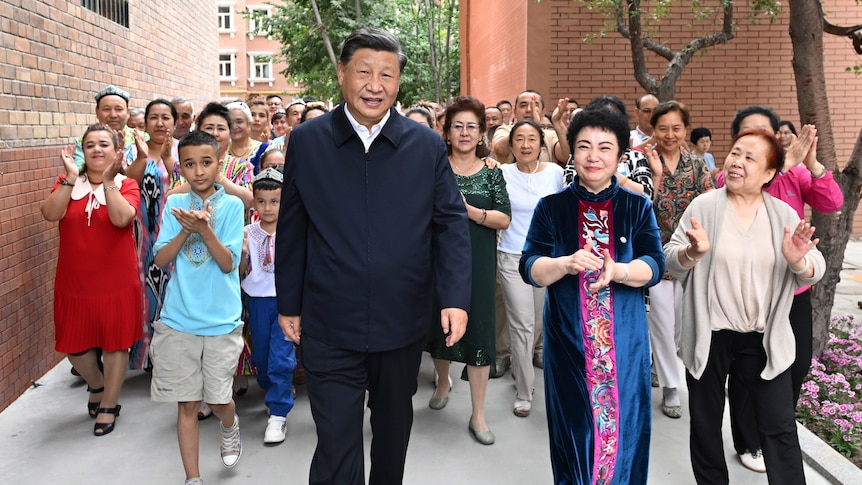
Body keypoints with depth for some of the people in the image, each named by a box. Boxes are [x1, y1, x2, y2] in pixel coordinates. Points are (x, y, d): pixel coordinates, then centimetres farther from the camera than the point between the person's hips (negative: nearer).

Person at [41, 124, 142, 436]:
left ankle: (109, 405, 24)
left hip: (116, 282, -3)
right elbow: (50, 214, -17)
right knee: (74, 344, 12)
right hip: (74, 282, 3)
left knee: (115, 343, 7)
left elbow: (122, 218, -25)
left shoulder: (126, 185, -5)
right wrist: (70, 177, -22)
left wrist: (108, 180, -27)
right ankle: (96, 385, 41)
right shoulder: (67, 183, 2)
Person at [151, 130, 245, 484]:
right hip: (178, 319, 1)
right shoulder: (175, 204, 3)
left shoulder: (231, 205, -3)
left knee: (218, 398, 7)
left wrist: (204, 229, -24)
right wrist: (185, 230, -18)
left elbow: (229, 263, -10)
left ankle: (230, 427, 42)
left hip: (222, 320, -1)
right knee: (187, 403, 6)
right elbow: (160, 260, -3)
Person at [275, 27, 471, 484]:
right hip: (329, 327, -1)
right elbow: (291, 229, 3)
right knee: (335, 446, 2)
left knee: (394, 429, 21)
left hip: (403, 323, 2)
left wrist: (456, 297, -11)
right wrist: (289, 304, 6)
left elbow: (451, 223, -1)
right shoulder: (306, 141, -2)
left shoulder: (427, 145, -2)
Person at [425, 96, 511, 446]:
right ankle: (443, 383, 43)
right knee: (439, 323, 13)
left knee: (478, 330, 0)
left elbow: (504, 219, -3)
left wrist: (471, 212, -18)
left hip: (477, 260, 0)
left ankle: (478, 414, 11)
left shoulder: (492, 172, 3)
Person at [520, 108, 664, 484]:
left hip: (624, 342, 1)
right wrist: (566, 264, -26)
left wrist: (617, 271, -27)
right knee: (574, 428, 8)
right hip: (567, 340, 0)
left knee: (622, 425, 7)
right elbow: (529, 268, -6)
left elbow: (654, 265, -6)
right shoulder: (551, 208, 1)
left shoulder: (637, 208, 3)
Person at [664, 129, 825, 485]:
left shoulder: (784, 215, 0)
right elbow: (670, 262, -7)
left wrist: (799, 261, -23)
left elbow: (815, 272, -1)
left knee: (780, 427, 7)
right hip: (709, 336, 0)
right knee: (705, 423, 15)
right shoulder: (703, 207, -5)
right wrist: (693, 252, -28)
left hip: (765, 338, 1)